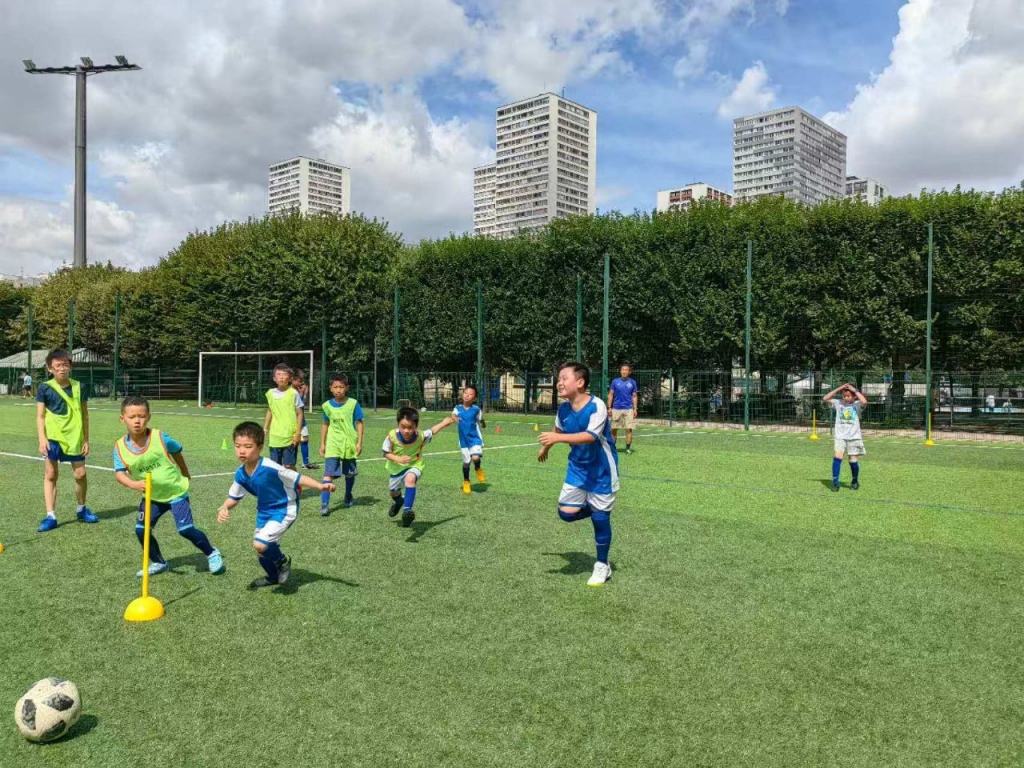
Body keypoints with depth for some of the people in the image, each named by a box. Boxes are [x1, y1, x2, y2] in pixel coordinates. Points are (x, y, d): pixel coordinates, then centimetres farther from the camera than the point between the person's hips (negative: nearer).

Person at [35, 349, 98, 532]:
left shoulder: (79, 387, 3)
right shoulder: (45, 388, -2)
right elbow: (40, 416, -2)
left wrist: (86, 440, 5)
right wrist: (42, 438, -13)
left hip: (75, 438, 2)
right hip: (53, 437, -1)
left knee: (80, 474, 4)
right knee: (50, 474, 1)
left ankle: (82, 509, 25)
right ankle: (51, 516, 6)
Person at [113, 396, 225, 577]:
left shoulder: (160, 438, -18)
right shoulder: (120, 447, -13)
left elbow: (177, 452, 0)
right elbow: (119, 473, -19)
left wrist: (186, 475, 13)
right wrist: (133, 484, -40)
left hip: (176, 491, -4)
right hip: (152, 496, 4)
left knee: (186, 529, -9)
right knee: (141, 530, -2)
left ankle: (212, 554, 14)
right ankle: (158, 563, 22)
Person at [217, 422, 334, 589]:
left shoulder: (269, 467, -31)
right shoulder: (240, 474, -10)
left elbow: (297, 478, -26)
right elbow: (233, 497, 6)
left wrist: (320, 486, -36)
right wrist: (224, 508, -14)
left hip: (284, 510, -7)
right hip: (264, 512, 7)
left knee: (260, 544, -24)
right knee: (263, 552, 18)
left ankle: (283, 561, 7)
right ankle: (273, 577, 49)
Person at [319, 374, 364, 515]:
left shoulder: (353, 404, -7)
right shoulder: (327, 405, 0)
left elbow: (359, 423, -3)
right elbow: (325, 425, 11)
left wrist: (359, 442, -7)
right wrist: (322, 444, 10)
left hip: (349, 444, 0)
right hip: (333, 445, 0)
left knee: (349, 473, 16)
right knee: (329, 474, -11)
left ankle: (348, 497, 38)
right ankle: (324, 504, -11)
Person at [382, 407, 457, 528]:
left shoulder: (421, 436, -29)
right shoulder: (392, 436, -32)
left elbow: (431, 432, -5)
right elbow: (385, 453, -18)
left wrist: (444, 423, -6)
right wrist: (398, 458, -35)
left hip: (414, 466, -3)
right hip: (396, 468, 3)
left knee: (410, 479, -39)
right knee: (393, 491, 28)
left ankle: (407, 511, -39)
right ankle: (398, 502, 66)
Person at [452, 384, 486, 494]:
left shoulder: (476, 409, -6)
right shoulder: (458, 408, -1)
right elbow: (453, 414, -16)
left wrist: (483, 424, -3)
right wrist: (454, 417, -32)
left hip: (475, 438, -2)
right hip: (464, 440, 2)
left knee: (475, 458, -24)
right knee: (466, 462, 9)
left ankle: (478, 469, 12)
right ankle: (466, 482, 33)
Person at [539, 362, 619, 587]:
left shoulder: (596, 406, -25)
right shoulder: (563, 408, -5)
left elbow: (590, 436, -39)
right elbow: (559, 430, 17)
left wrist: (558, 438, -47)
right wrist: (546, 447, 31)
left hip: (601, 470, -6)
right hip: (577, 468, 6)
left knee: (600, 517, 2)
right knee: (566, 513, -2)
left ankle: (602, 566, 21)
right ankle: (596, 509, 28)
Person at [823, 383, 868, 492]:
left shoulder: (857, 405, -2)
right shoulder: (838, 403, 5)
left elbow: (864, 402, -23)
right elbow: (825, 398, -2)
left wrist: (855, 390, -13)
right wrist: (839, 389, -5)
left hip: (854, 437, -1)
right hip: (840, 436, 1)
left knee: (853, 460, 2)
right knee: (837, 457, -16)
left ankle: (855, 481, 25)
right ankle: (835, 481, -12)